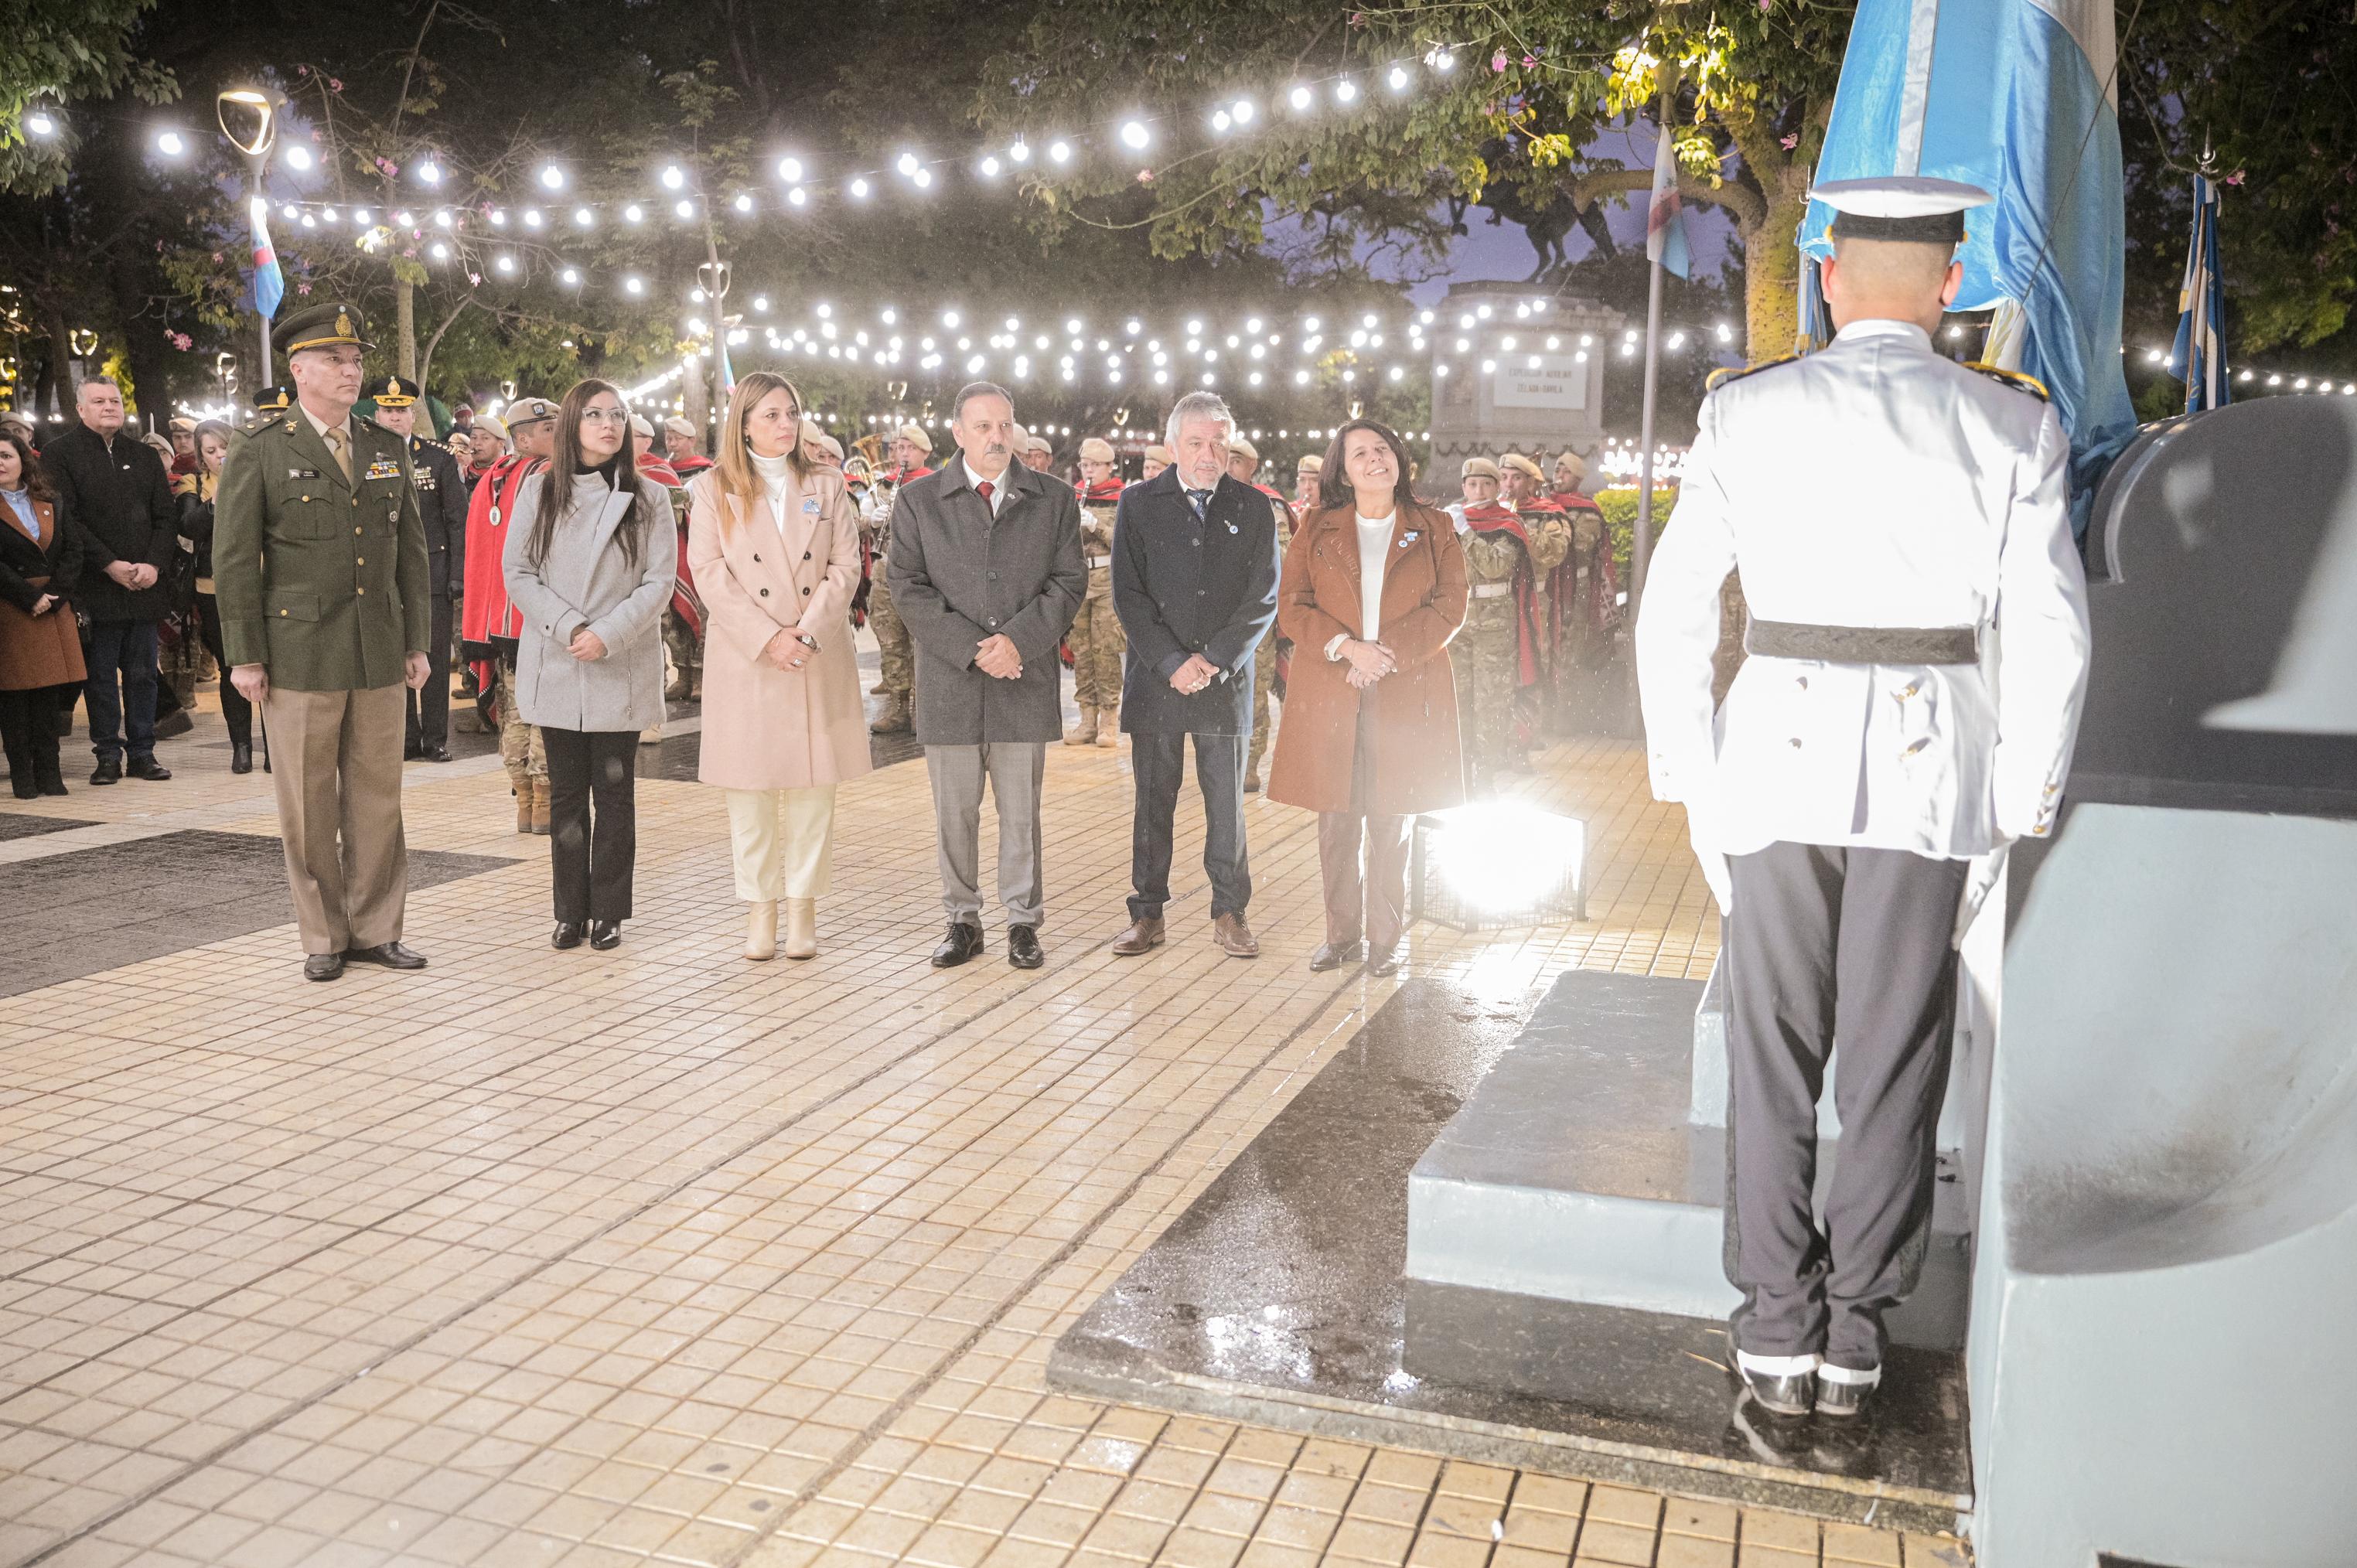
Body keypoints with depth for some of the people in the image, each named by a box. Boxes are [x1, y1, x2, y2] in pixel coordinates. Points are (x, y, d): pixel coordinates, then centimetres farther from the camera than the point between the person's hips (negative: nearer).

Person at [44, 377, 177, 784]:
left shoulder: (144, 455, 15)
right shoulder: (60, 454, 1)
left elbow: (167, 516, 10)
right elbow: (65, 520, -8)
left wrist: (154, 564, -6)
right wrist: (110, 565, -15)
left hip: (144, 584, 4)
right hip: (96, 587, -4)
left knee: (143, 673, 6)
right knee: (101, 674, 1)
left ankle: (142, 753, 12)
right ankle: (108, 755, 8)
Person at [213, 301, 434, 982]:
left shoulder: (388, 451, 12)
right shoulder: (260, 455, -1)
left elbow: (411, 552, 14)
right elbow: (234, 561, -2)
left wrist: (418, 642, 10)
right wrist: (245, 656, -6)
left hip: (380, 657, 4)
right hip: (300, 657, -3)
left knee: (378, 798, 7)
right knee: (309, 807, 4)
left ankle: (375, 929, 18)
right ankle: (324, 938, 15)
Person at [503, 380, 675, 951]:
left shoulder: (649, 498, 3)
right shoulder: (539, 492, 5)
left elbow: (660, 581, -2)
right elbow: (517, 572, 1)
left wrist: (608, 635, -14)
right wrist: (569, 627, -13)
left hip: (622, 671, -1)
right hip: (554, 667, 1)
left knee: (614, 792, 4)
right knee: (566, 792, 6)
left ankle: (608, 912, 12)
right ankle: (570, 911, 14)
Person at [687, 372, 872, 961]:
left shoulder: (827, 485, 10)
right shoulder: (713, 490, 5)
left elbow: (845, 567, 2)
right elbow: (711, 575, -4)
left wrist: (808, 632, -12)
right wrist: (768, 637, -14)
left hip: (820, 663, 1)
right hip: (744, 661, -1)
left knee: (812, 791, 3)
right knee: (750, 793, 2)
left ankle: (803, 911, 11)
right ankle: (760, 910, 12)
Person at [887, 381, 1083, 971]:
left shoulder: (1054, 500, 7)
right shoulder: (918, 501, 4)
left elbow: (1069, 582, 2)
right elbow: (909, 589, -2)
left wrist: (1018, 640, -13)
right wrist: (971, 649, -12)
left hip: (1026, 680, 0)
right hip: (949, 680, 0)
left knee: (1021, 812, 6)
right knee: (954, 812, 6)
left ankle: (1023, 922, 17)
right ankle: (963, 921, 18)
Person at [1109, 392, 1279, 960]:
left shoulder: (1253, 508, 4)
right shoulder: (1138, 504, 3)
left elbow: (1263, 598, 0)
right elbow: (1128, 594, -2)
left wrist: (1215, 661, -11)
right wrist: (1172, 662, -12)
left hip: (1227, 678, 0)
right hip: (1155, 678, 0)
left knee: (1227, 802, 5)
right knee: (1153, 801, 6)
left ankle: (1229, 914, 16)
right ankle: (1147, 914, 15)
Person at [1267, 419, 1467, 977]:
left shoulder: (1434, 530, 9)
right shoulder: (1317, 528, 9)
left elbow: (1449, 608, 2)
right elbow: (1291, 606, 3)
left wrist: (1388, 652, -11)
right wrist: (1346, 647, -12)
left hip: (1405, 695, -1)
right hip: (1329, 694, 1)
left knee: (1390, 824, 3)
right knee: (1336, 822, 3)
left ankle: (1386, 940, 12)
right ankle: (1342, 935, 15)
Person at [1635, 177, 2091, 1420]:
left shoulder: (1746, 414, 1)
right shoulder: (2014, 426, 1)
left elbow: (1671, 613, 1)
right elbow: (2048, 633, -1)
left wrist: (1691, 783, 8)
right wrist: (2020, 804, 8)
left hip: (1779, 750, 0)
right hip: (1933, 759, 1)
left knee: (1771, 1053, 10)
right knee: (1893, 1059, 11)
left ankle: (1776, 1329, 17)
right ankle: (1856, 1332, 20)